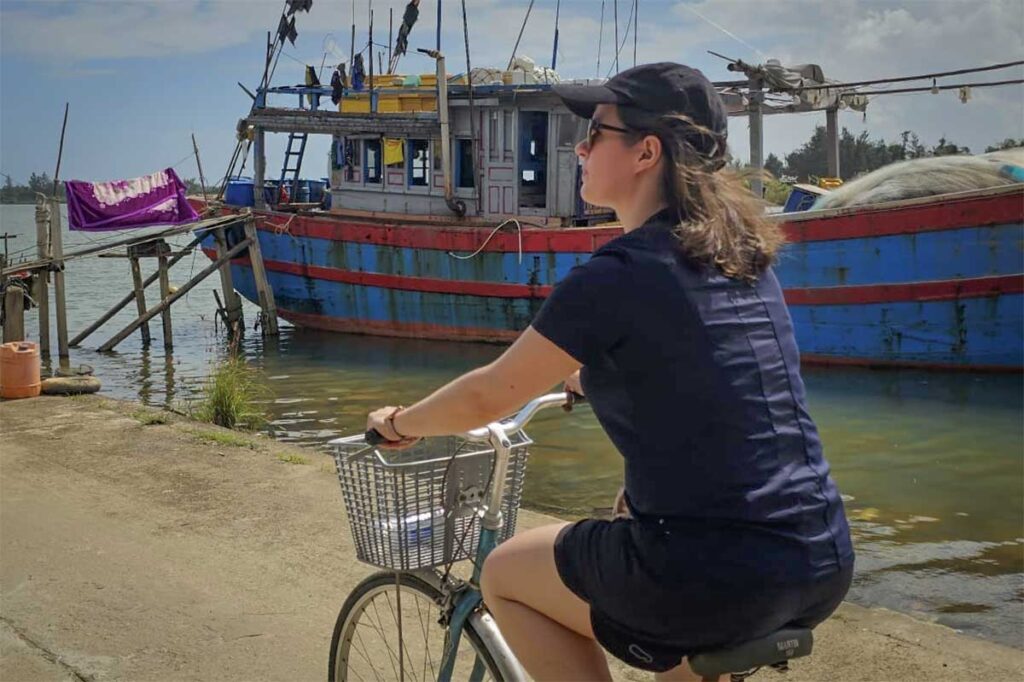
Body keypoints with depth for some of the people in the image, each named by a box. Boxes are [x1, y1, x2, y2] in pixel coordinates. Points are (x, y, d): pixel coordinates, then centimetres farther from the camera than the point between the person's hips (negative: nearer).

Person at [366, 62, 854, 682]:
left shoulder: (617, 275, -12)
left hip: (714, 578, -7)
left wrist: (399, 423, 17)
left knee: (504, 576, 15)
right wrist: (592, 376, 43)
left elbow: (489, 397, -2)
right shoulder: (746, 256, 9)